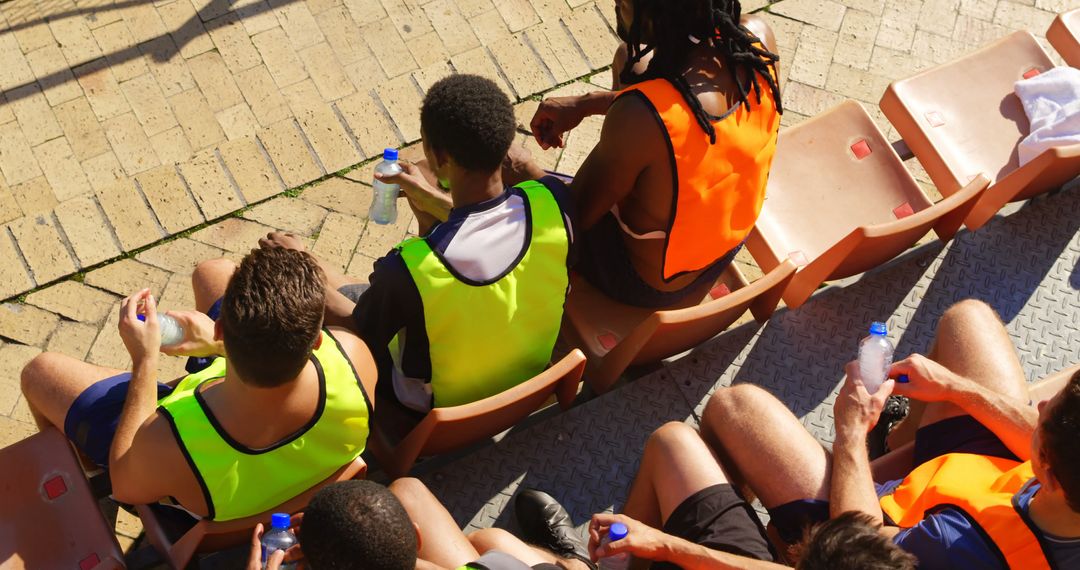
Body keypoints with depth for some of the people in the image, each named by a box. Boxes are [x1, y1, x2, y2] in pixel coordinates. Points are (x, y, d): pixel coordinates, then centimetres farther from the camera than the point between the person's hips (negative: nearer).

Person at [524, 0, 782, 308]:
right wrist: (585, 103, -5)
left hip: (649, 284, -5)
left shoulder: (639, 118, -42)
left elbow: (577, 215, -22)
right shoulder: (758, 38, -24)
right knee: (630, 58, 18)